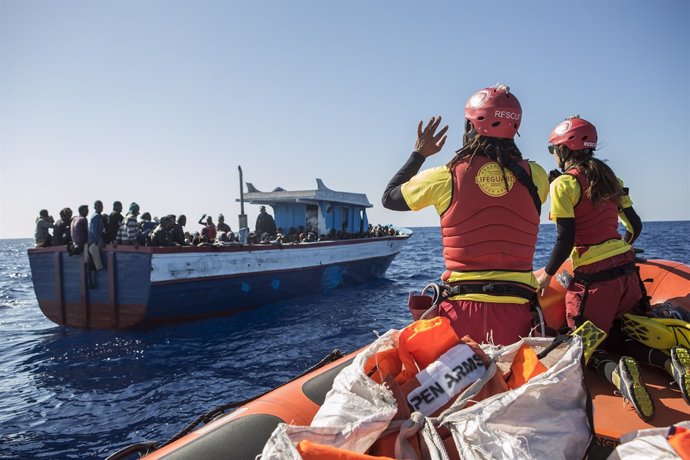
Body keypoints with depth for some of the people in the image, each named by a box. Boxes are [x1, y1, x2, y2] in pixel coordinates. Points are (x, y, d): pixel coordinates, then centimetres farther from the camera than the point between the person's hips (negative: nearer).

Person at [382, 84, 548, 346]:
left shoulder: (445, 177, -5)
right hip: (516, 311, 2)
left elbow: (389, 198, 10)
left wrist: (419, 153, 21)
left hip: (462, 309, -1)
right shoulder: (535, 176, 1)